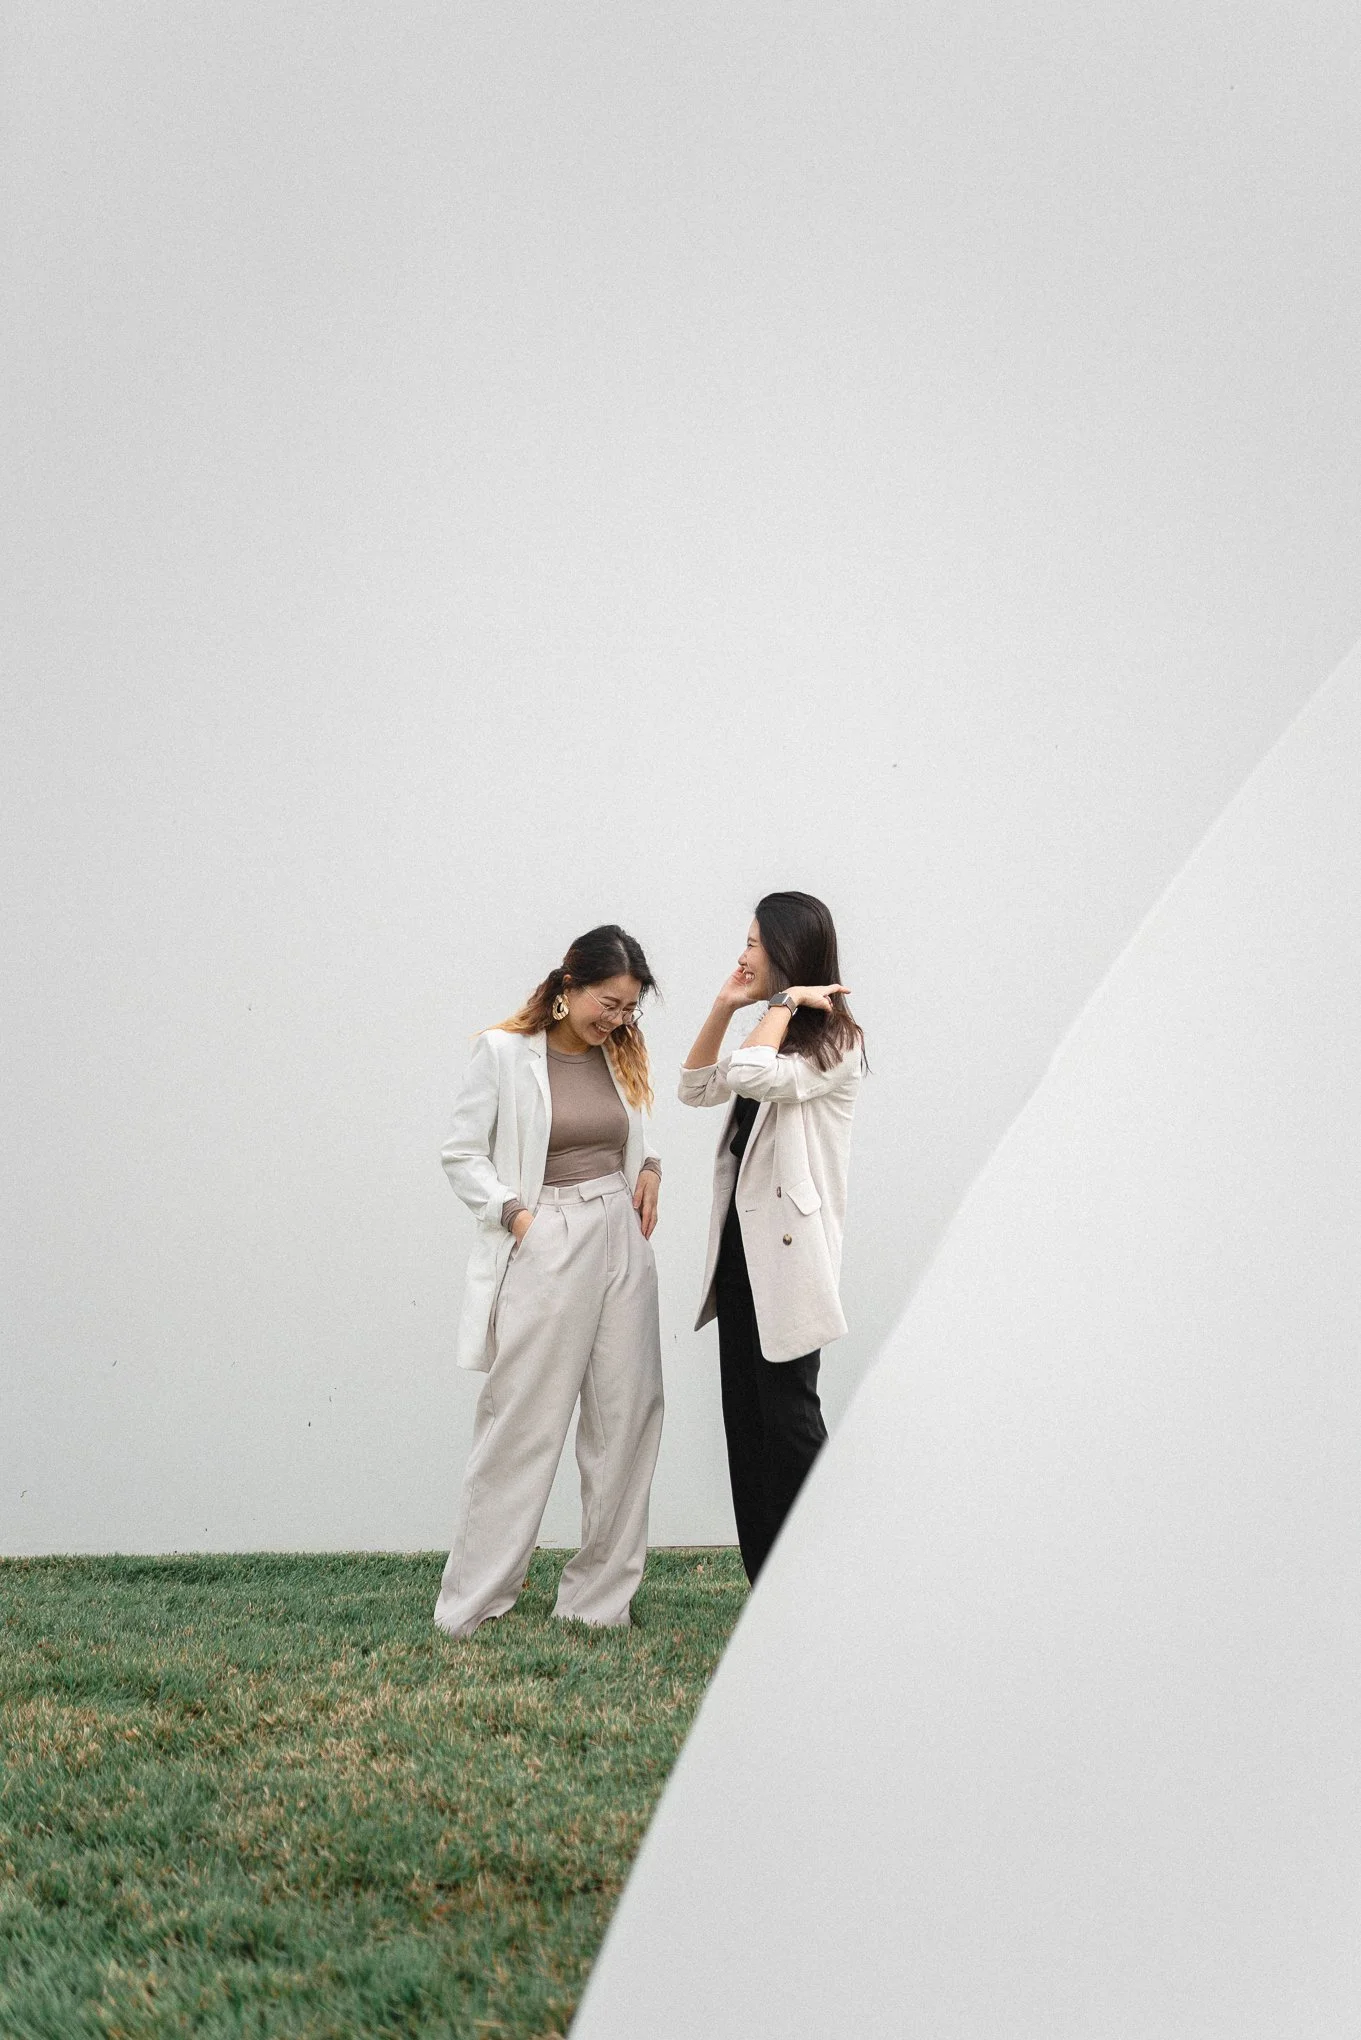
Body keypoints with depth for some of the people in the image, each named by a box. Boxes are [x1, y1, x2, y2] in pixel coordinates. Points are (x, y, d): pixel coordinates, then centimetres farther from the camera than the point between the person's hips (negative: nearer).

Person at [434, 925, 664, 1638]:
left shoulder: (621, 1056, 10)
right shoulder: (503, 1052, -5)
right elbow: (462, 1153, -3)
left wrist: (650, 1168, 5)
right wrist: (515, 1211, -13)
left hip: (621, 1244, 6)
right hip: (543, 1250, -6)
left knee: (625, 1419, 5)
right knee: (520, 1425, -5)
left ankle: (599, 1596, 16)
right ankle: (468, 1605, 5)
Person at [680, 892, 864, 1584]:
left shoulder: (832, 1040, -11)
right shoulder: (775, 1036, 17)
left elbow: (754, 1074, -27)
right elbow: (697, 1087, 19)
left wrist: (784, 1001, -14)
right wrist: (724, 1007, 9)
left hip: (787, 1251, -9)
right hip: (741, 1245, 9)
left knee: (789, 1418, -5)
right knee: (745, 1417, 9)